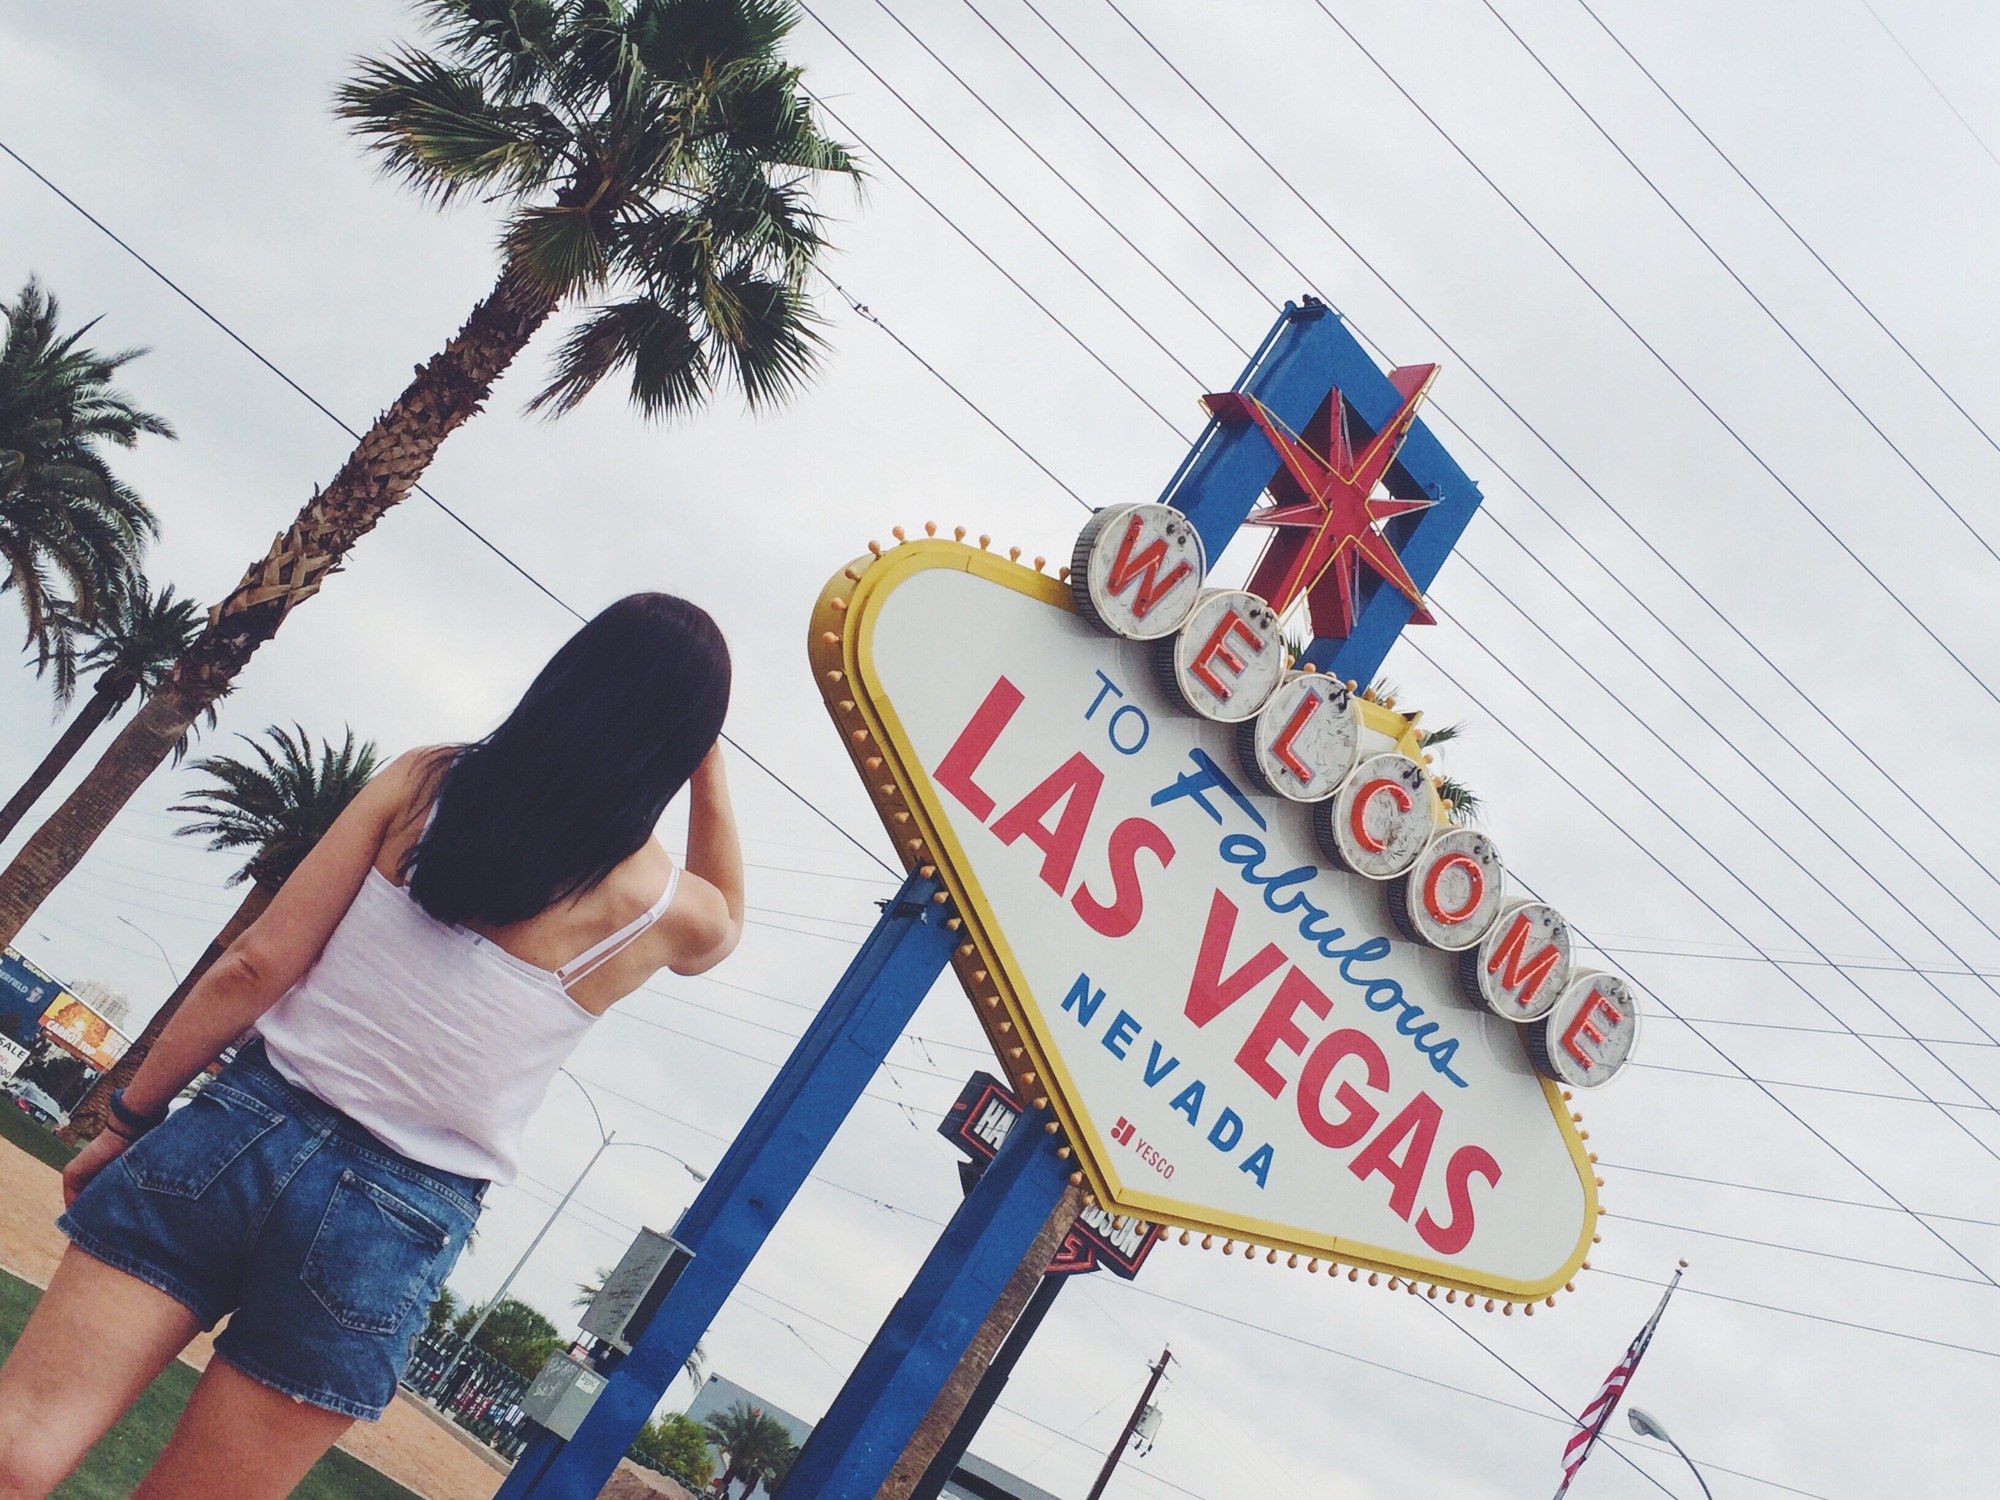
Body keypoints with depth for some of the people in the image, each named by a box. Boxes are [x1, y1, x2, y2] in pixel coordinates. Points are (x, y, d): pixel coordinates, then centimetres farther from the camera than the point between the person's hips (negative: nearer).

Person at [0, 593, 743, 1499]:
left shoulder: (427, 780, -2)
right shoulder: (664, 908, -5)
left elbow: (254, 968, -1)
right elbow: (724, 922, 23)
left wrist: (129, 1119, 10)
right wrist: (709, 764, 19)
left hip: (250, 1127, 1)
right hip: (393, 1228, -1)